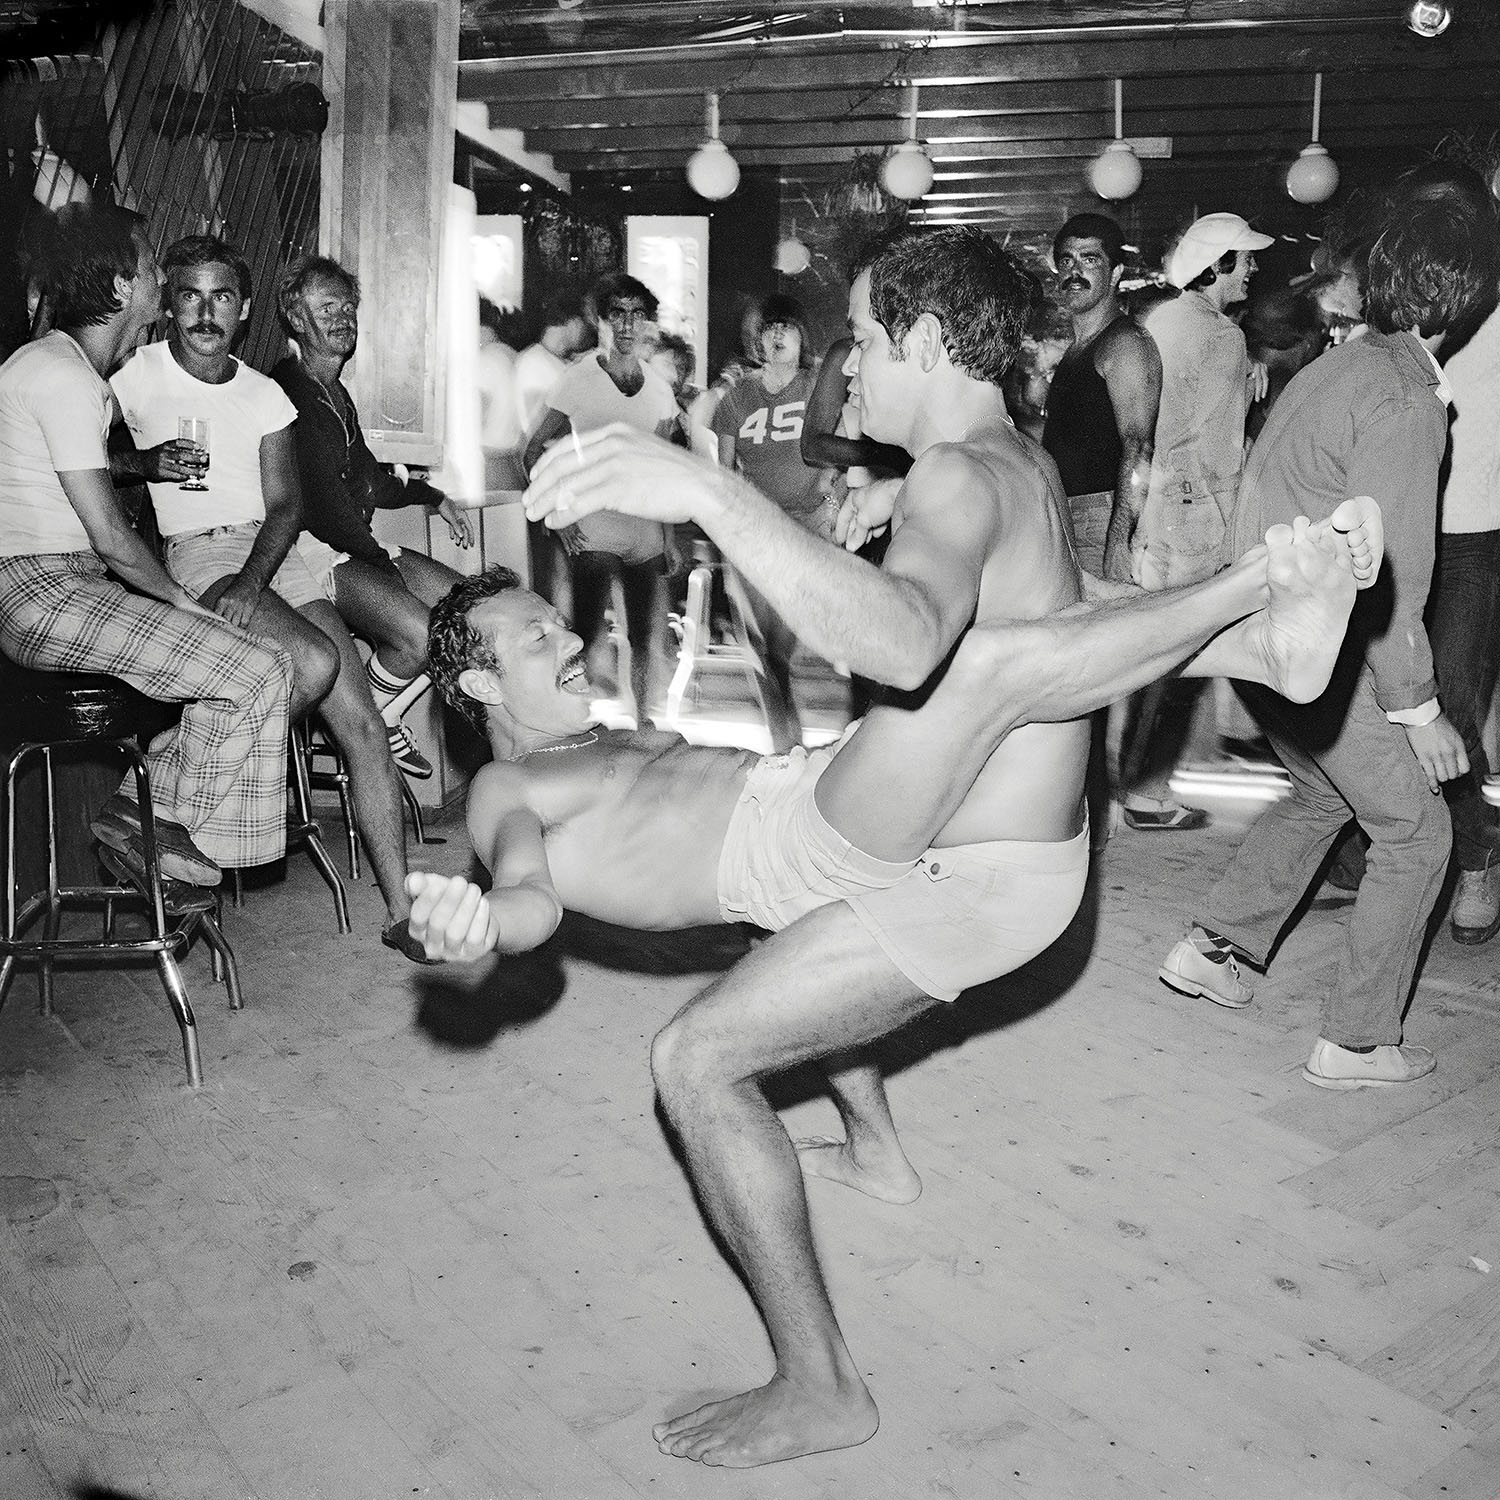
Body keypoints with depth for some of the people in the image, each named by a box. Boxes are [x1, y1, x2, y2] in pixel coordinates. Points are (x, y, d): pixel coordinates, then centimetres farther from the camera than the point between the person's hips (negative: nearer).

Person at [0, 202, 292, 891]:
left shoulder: (63, 362, 16)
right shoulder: (61, 375, -16)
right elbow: (111, 537, -18)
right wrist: (179, 597, -4)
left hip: (71, 581, 11)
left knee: (236, 648, 10)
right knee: (258, 672, -18)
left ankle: (143, 801, 9)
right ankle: (197, 840, -2)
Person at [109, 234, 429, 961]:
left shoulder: (264, 395, 12)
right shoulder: (136, 374, 3)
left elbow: (285, 504, 3)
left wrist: (253, 579, -15)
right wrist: (146, 462, -15)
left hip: (274, 550, 4)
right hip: (196, 553, -4)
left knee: (363, 721, -9)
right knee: (316, 662, -31)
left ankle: (402, 913, -6)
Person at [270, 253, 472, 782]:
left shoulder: (336, 392, 23)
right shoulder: (285, 391, -11)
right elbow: (318, 499, -18)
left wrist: (431, 496, 17)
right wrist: (383, 564, -16)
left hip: (358, 543, 10)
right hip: (311, 550, -10)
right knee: (418, 633, -28)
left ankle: (383, 721, 10)